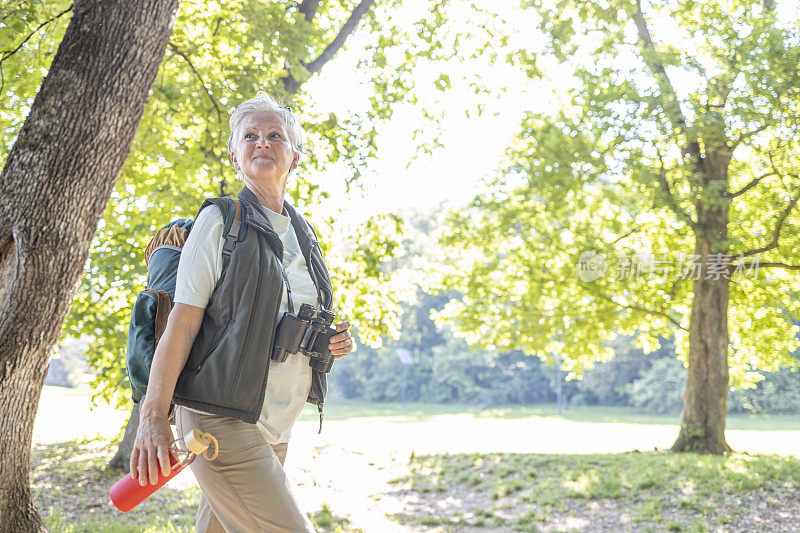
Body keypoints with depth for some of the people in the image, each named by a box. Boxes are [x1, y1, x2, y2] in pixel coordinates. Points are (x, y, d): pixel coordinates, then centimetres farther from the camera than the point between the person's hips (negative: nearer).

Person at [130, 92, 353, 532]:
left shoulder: (302, 234, 16)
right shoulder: (220, 222, -4)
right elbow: (183, 321, -10)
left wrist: (331, 342, 4)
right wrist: (153, 417, -19)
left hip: (273, 429, 7)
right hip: (222, 423, -7)